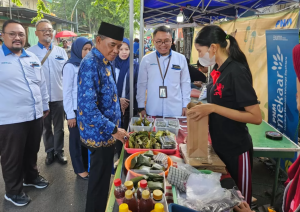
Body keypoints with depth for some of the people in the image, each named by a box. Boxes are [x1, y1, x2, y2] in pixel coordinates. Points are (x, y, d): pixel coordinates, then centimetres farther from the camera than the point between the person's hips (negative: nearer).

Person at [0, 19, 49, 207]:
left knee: (32, 151, 21)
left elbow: (42, 84, 16)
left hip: (35, 115, 5)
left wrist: (45, 106, 18)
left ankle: (31, 177, 44)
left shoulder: (32, 58, 10)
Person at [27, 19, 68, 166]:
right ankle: (50, 152, 30)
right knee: (46, 127, 14)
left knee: (59, 127, 12)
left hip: (59, 96, 1)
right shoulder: (30, 52, -1)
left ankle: (59, 151, 28)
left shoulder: (61, 51, 6)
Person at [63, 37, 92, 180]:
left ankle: (87, 164, 29)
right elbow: (67, 92, -10)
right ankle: (79, 168, 24)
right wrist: (70, 114, -11)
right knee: (77, 139, 9)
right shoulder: (70, 66, -9)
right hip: (76, 109, -5)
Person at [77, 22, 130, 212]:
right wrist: (113, 130, -24)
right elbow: (88, 107, -29)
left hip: (106, 132, 9)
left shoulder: (105, 62, 8)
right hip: (100, 134, -9)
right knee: (100, 180, 8)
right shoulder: (90, 64, -22)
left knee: (102, 177, 24)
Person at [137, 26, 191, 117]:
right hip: (152, 110, 0)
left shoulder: (181, 59, 2)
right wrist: (141, 107, 4)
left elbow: (185, 83, 6)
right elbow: (142, 84, 4)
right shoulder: (146, 60, 1)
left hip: (176, 110, 0)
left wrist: (185, 105, 4)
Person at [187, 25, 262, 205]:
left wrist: (213, 108, -27)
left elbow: (256, 117, -24)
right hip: (220, 147, 8)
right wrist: (203, 107, -1)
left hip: (236, 150, -8)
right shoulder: (220, 70, 4)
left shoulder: (237, 71, -21)